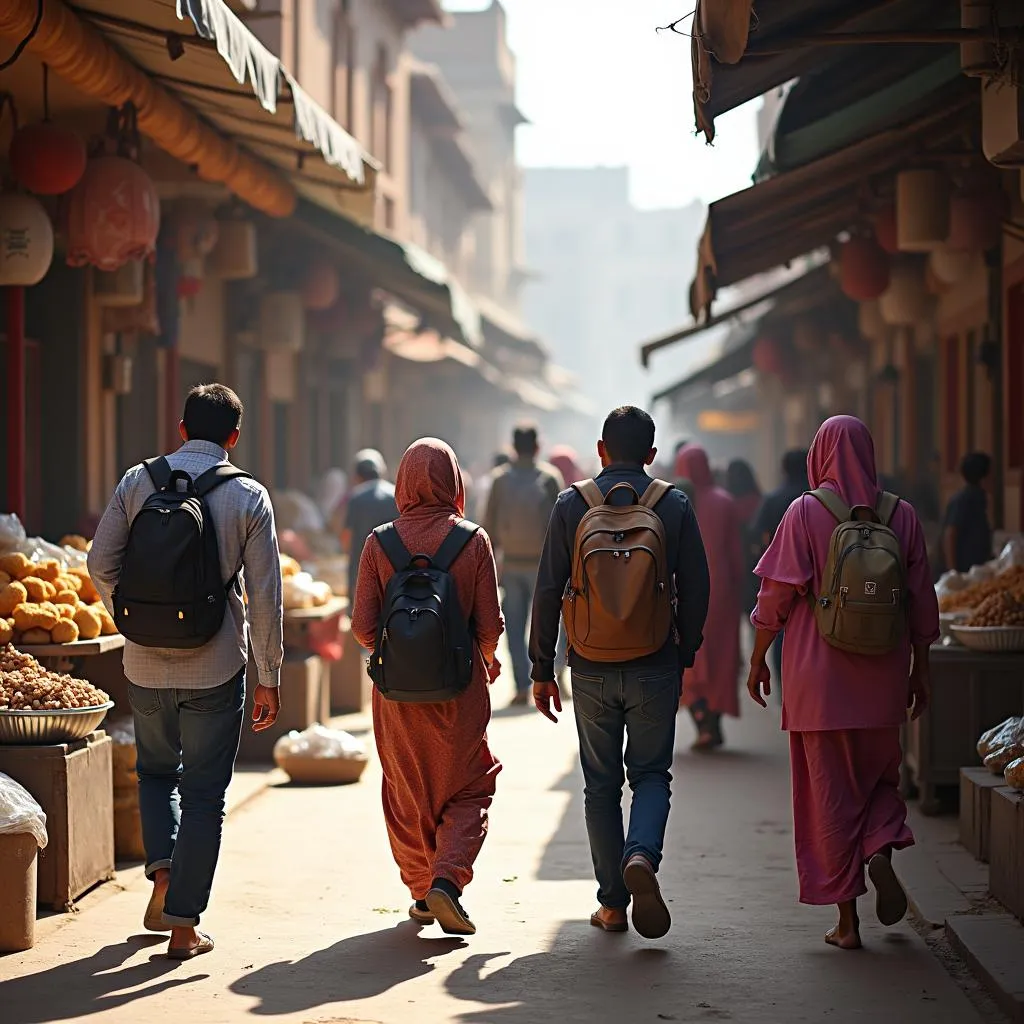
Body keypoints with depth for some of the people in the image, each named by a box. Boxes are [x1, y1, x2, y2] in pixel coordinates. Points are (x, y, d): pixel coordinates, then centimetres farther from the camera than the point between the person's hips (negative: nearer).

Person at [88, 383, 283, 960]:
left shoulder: (139, 481, 0)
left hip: (146, 662, 2)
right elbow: (265, 596, -5)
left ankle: (163, 871, 4)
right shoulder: (249, 497, -4)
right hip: (216, 667, -2)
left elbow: (101, 563, -1)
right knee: (204, 793, 7)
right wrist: (270, 679, 2)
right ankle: (183, 924, 5)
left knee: (157, 770, 24)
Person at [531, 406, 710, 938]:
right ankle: (641, 855, -19)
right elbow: (696, 590, 1)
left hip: (592, 669, 0)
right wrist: (683, 655, 14)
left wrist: (542, 669, 5)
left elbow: (548, 591, -2)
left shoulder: (572, 505, -1)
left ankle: (612, 904, 10)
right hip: (654, 668, 0)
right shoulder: (674, 506, -1)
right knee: (651, 774, 10)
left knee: (601, 783, 10)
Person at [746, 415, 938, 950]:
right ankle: (880, 852, -8)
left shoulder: (805, 513, -7)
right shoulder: (901, 515, 2)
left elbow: (777, 594, -7)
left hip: (819, 675, -2)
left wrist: (758, 660, 4)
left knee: (830, 791, 4)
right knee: (880, 776, 21)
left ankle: (847, 921, 5)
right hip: (882, 678, 2)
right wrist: (920, 670, 13)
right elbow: (921, 601, 5)